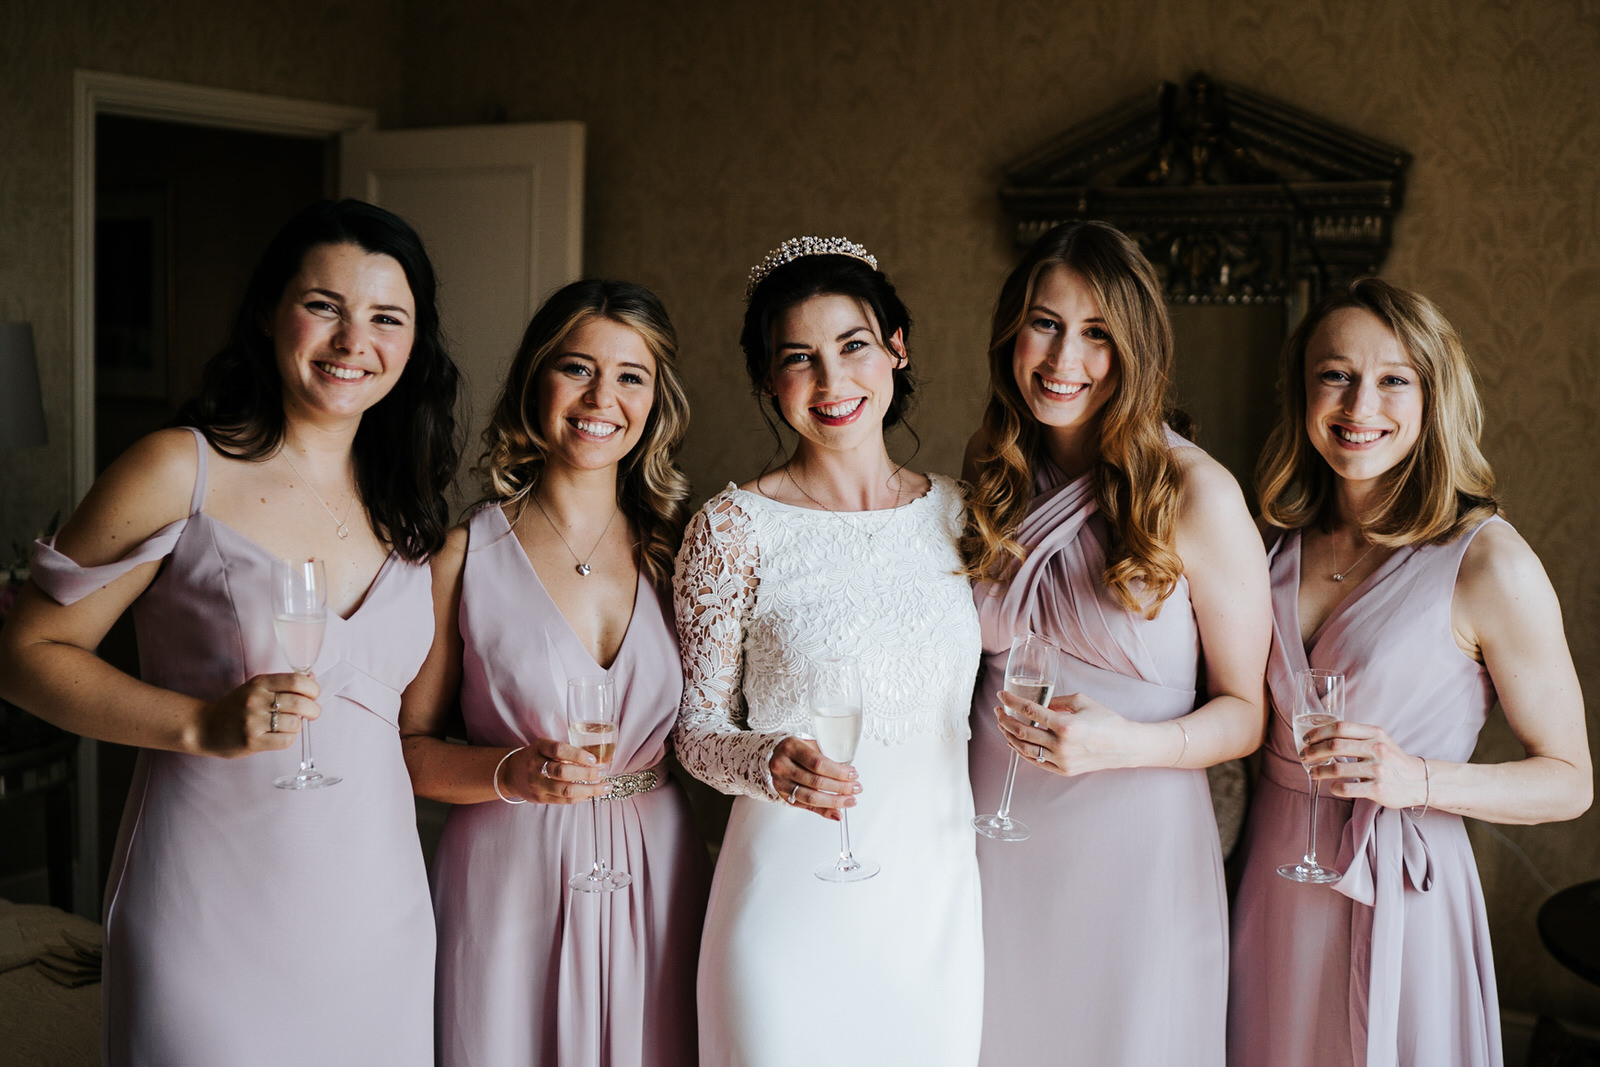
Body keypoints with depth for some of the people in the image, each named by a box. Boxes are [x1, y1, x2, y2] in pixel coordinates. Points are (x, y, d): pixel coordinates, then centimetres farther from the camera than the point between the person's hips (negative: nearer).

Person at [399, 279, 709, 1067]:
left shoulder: (678, 548, 3)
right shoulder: (466, 555, -6)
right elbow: (409, 743, -3)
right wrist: (512, 773, -18)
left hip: (654, 884, 3)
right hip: (509, 884, -2)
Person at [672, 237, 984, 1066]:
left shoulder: (957, 515, 4)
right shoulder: (733, 528, -9)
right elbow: (697, 728, -5)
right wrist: (768, 764, -23)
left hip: (940, 899, 4)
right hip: (792, 898, -4)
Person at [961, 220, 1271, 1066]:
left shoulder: (1196, 495, -12)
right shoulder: (991, 486, 2)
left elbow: (1244, 711, -7)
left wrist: (1124, 742, -23)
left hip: (1136, 850, -3)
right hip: (996, 850, 4)